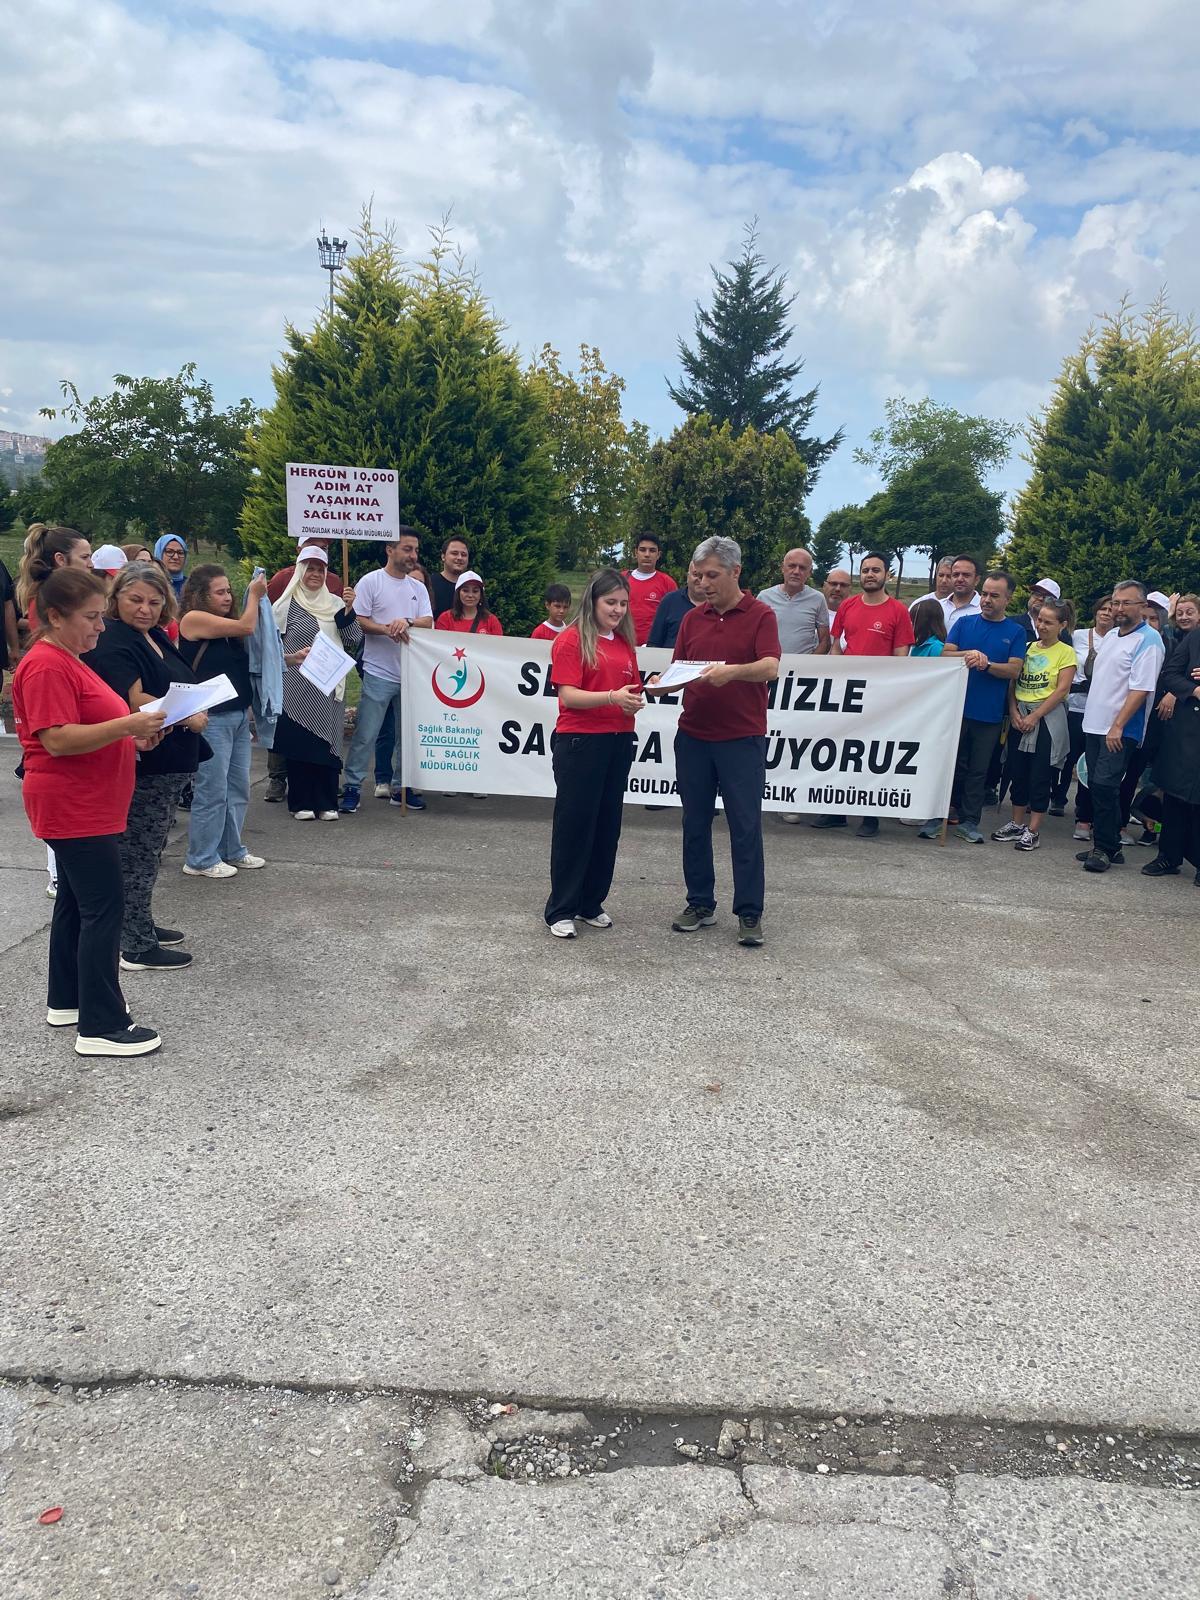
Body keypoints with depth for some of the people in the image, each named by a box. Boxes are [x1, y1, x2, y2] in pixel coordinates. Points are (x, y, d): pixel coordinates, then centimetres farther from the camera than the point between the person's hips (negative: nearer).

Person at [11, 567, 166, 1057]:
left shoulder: (66, 661, 15)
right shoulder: (46, 667, -18)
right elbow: (57, 740, -25)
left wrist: (132, 736, 8)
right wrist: (126, 725, -27)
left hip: (86, 808, 11)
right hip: (74, 810, -11)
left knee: (76, 902, 17)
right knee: (104, 908, -8)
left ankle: (66, 1001, 30)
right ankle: (101, 1027, -4)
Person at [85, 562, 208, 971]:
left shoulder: (155, 635, 13)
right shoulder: (112, 641, -15)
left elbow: (178, 688, 25)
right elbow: (134, 701, -24)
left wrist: (192, 709, 5)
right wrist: (190, 718, -14)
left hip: (168, 765, 9)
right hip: (141, 766, -9)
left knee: (146, 851, 18)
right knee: (138, 854, -2)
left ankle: (141, 925, 31)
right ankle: (136, 948, 6)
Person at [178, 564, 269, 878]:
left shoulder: (224, 624, 15)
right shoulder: (194, 619, -10)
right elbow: (246, 627, -11)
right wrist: (254, 593, -1)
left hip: (238, 715, 9)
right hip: (212, 718, -8)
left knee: (238, 788, 14)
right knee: (212, 790, -2)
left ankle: (232, 850, 26)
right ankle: (201, 859, 9)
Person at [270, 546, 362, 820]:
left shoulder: (335, 603, 12)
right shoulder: (286, 605, 2)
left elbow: (354, 643, 5)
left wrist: (349, 611, -7)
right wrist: (291, 658, -17)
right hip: (297, 687, -3)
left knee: (327, 741, 2)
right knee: (299, 742, -2)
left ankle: (326, 803, 9)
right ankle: (301, 803, 7)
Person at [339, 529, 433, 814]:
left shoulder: (419, 588, 13)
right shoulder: (371, 582, -2)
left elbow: (428, 623, 3)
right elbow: (359, 621, -8)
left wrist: (407, 622, -18)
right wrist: (387, 629, -22)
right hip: (379, 673, -5)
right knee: (366, 734, -4)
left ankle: (401, 787, 20)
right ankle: (353, 787, 3)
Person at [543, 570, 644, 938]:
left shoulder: (625, 643, 13)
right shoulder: (571, 640, -6)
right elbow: (568, 695, -13)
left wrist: (637, 697, -3)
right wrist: (612, 697, -25)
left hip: (619, 742, 6)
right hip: (578, 742, -6)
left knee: (608, 824, 10)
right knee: (574, 824, 0)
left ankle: (591, 904, 22)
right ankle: (560, 910, 9)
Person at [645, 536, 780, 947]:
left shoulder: (760, 615, -3)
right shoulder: (692, 619, 12)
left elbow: (770, 667, -17)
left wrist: (733, 671, -35)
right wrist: (663, 683, -11)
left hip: (742, 738, -5)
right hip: (693, 736, 5)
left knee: (746, 826, -2)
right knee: (695, 823, 9)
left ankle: (749, 913, 7)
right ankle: (700, 903, 21)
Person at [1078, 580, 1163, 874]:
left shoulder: (1148, 641, -11)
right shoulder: (1110, 635, 15)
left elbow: (1141, 689, -18)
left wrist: (1118, 726, -22)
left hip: (1120, 730, -8)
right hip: (1095, 724, 8)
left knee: (1105, 786, -12)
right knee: (1098, 786, 9)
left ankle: (1104, 848, -1)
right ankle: (1110, 846, 18)